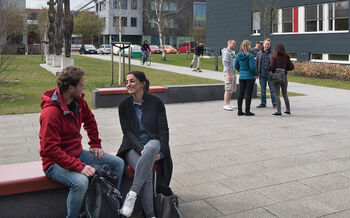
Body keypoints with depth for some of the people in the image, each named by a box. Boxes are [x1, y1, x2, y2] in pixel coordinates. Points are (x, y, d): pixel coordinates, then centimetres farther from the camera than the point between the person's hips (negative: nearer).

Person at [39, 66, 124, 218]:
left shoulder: (78, 101, 0)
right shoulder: (50, 112, -25)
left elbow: (90, 120, 20)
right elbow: (50, 149, -29)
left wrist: (95, 144, 13)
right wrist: (79, 167, -33)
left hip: (77, 154, 8)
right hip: (56, 162, -8)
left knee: (118, 163, 2)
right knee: (81, 181, -37)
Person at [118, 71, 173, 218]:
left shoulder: (156, 102, 3)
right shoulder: (124, 105, 7)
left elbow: (164, 130, 0)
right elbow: (127, 131, -1)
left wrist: (161, 151, -15)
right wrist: (141, 149, -18)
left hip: (153, 143, -1)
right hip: (133, 147, 1)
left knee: (151, 147, -40)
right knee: (147, 173, -31)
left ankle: (132, 194, -41)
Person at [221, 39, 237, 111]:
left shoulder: (232, 52, 17)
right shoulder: (226, 52, -13)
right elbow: (226, 64, -19)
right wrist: (229, 75, -24)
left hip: (233, 73, 10)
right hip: (228, 74, -9)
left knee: (231, 90, 12)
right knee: (228, 90, -7)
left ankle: (229, 104, 19)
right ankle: (226, 105, -2)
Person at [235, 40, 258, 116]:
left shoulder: (238, 55, 2)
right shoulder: (250, 56, -15)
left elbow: (236, 66, 7)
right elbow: (252, 67, -16)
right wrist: (256, 74, 0)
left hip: (241, 77, 5)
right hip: (250, 77, -5)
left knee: (241, 94, 10)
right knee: (248, 94, 1)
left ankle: (240, 110, 14)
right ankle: (247, 111, 4)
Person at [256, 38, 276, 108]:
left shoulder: (272, 53, 0)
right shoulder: (259, 53, 9)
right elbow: (257, 63, 11)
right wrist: (256, 73, 6)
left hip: (270, 74, -3)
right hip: (262, 74, 3)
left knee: (272, 89, 1)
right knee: (262, 90, 9)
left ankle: (274, 103, 9)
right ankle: (263, 103, 17)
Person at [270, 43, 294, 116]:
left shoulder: (274, 57, -10)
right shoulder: (286, 57, 2)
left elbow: (272, 66, -18)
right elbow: (292, 67, 0)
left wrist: (274, 70, 1)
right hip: (284, 77, 4)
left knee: (277, 95, 2)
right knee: (285, 94, 17)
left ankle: (278, 111, -1)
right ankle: (288, 110, 24)